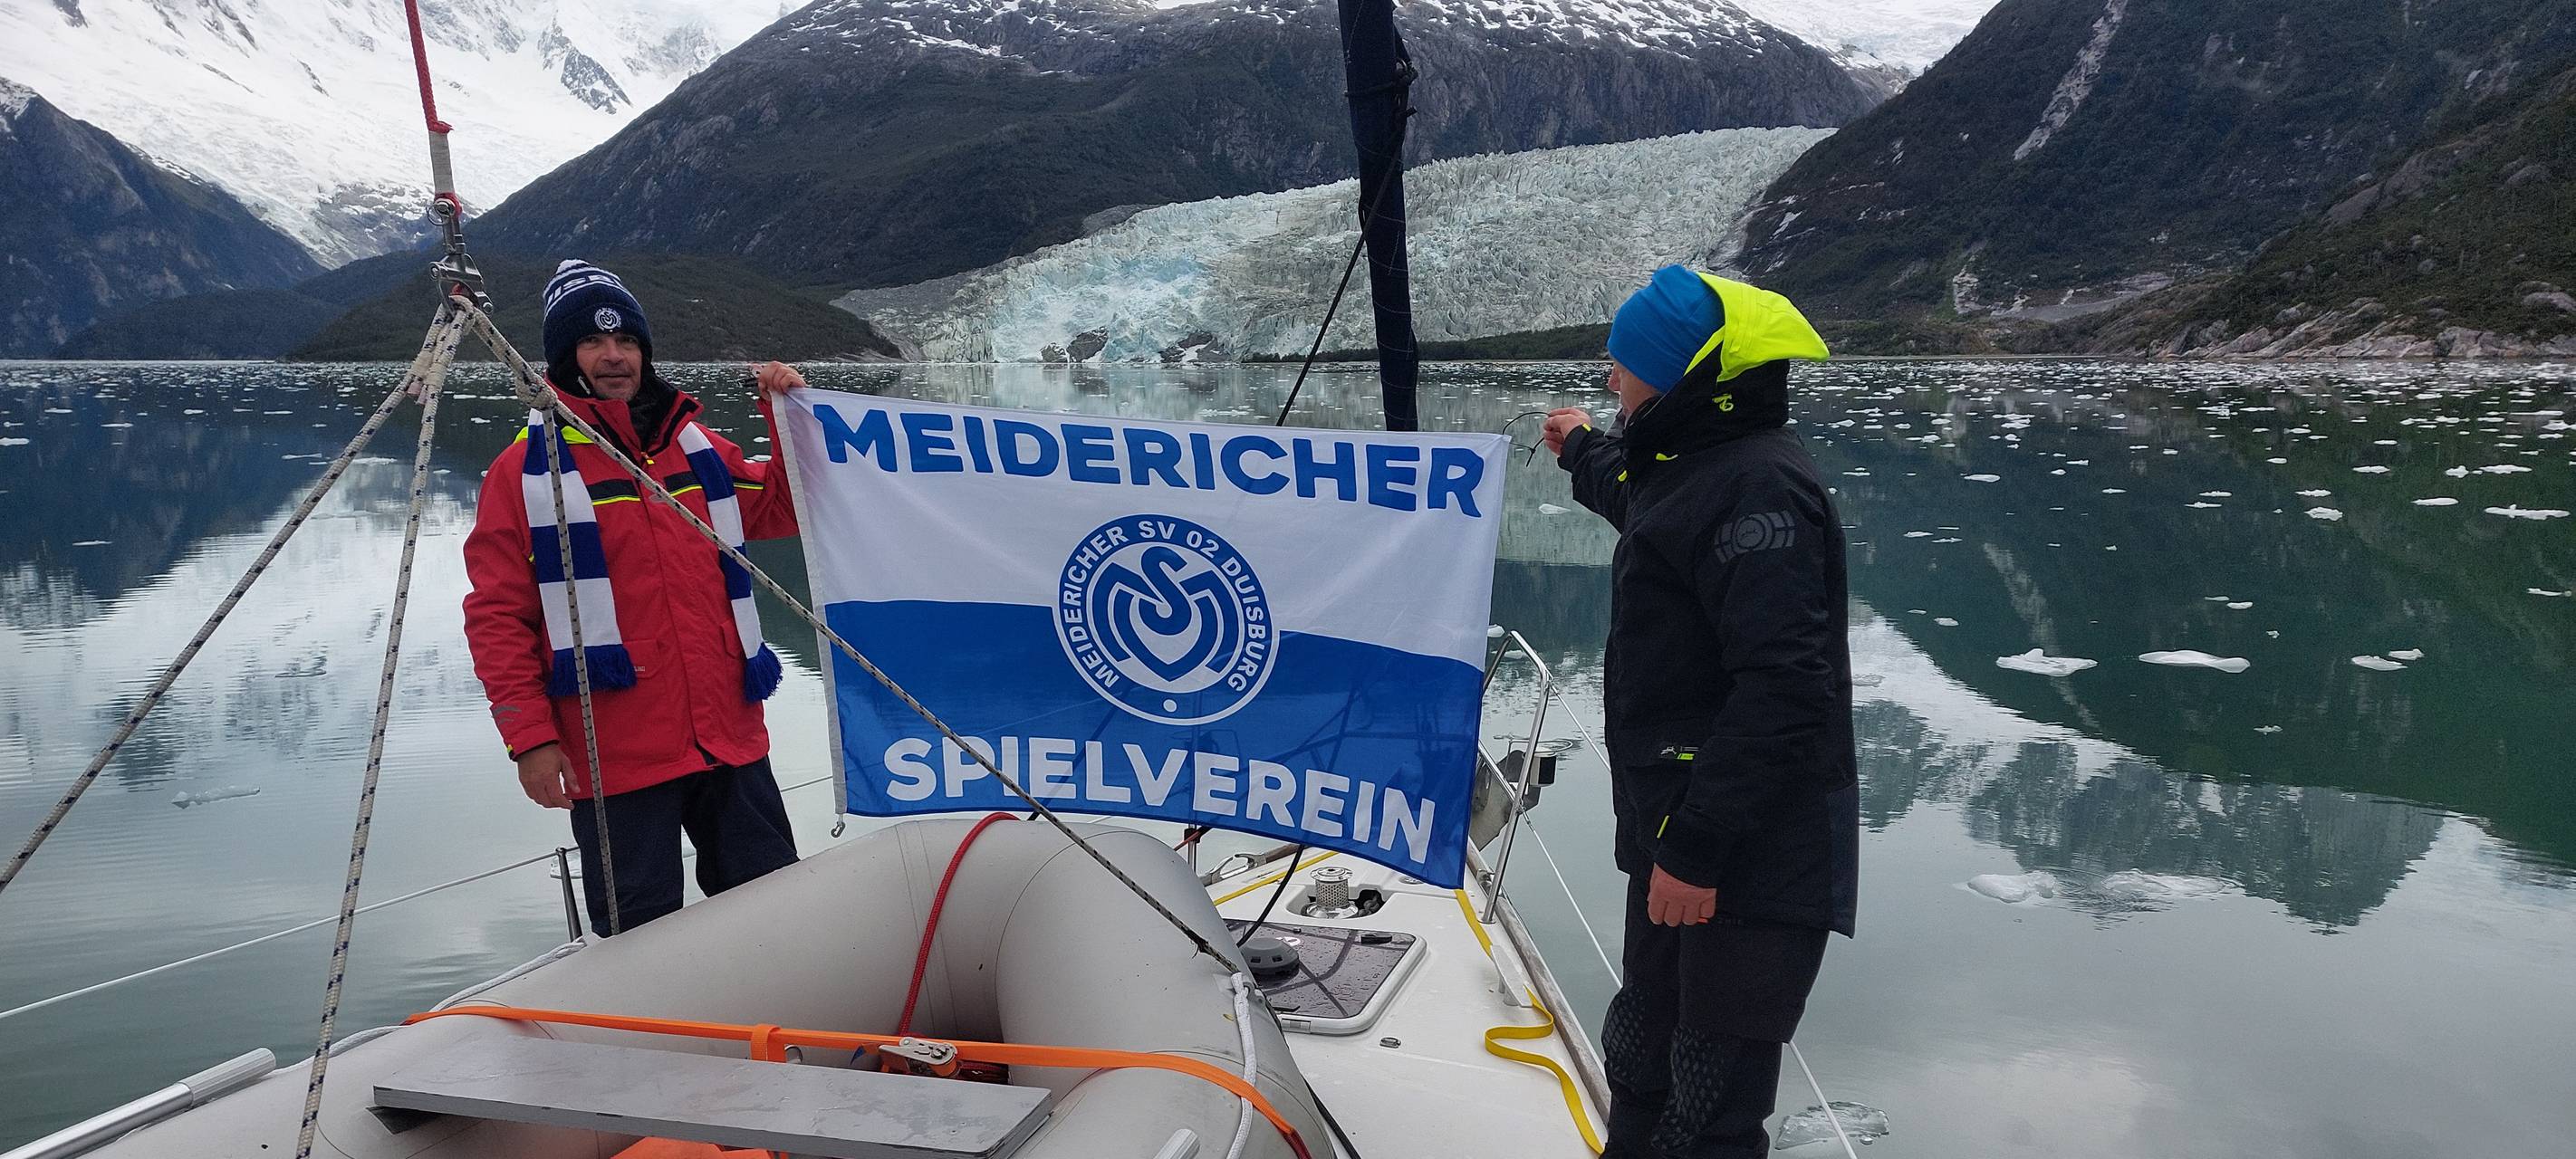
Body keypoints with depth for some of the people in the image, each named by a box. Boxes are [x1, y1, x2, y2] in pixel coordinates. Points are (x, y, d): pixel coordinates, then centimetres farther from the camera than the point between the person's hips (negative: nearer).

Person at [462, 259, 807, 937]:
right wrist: (529, 736, -10)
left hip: (731, 741, 4)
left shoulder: (699, 449, 12)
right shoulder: (526, 469, -1)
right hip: (617, 758, -4)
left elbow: (788, 509, 20)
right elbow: (498, 617, -3)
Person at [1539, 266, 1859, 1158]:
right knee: (1640, 1061, 24)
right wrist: (1584, 452, 58)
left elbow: (1781, 690, -28)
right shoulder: (1698, 466, 14)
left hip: (1750, 860, -11)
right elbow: (1643, 503, 41)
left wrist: (1697, 846, -28)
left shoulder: (1758, 488, -20)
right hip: (1679, 831, 11)